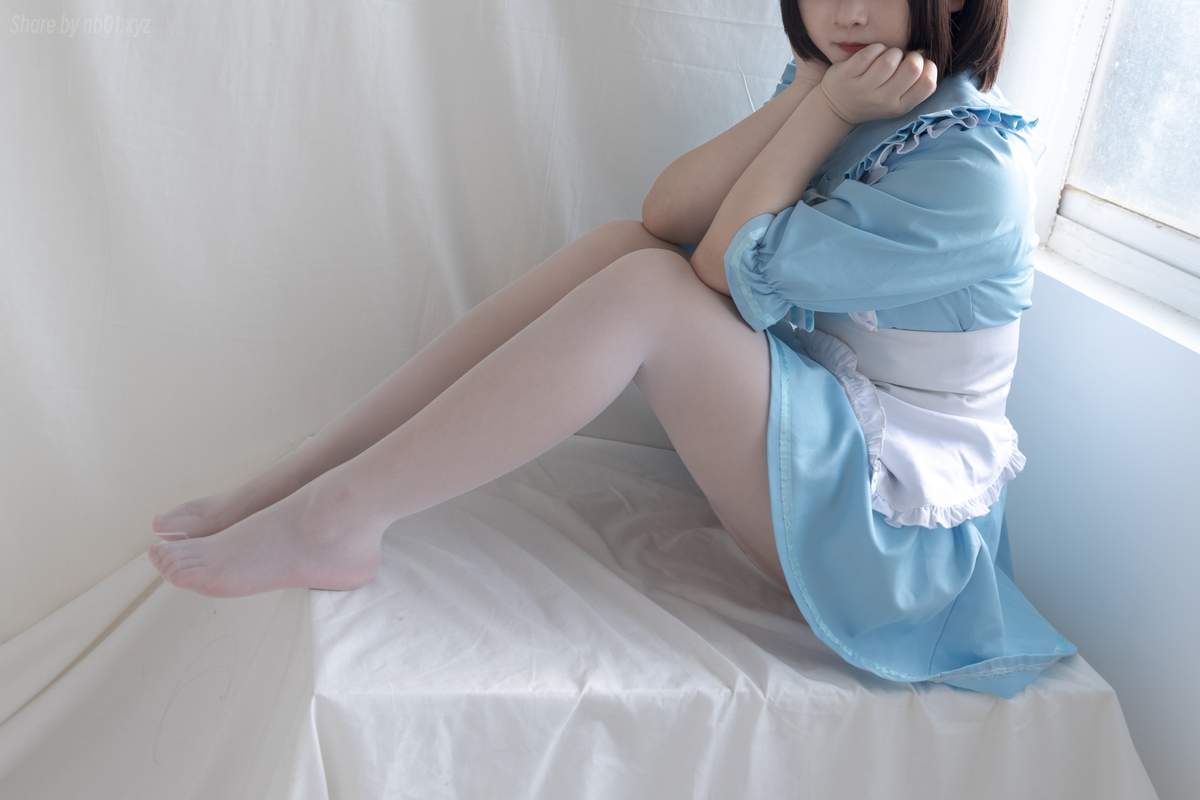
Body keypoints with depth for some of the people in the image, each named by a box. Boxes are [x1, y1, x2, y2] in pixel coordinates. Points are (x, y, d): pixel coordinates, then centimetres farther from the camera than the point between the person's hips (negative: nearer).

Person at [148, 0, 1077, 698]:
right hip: (809, 434, 7)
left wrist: (828, 108, -16)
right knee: (623, 244, -13)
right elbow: (667, 213, -7)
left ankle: (336, 517, -22)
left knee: (645, 288, -27)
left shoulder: (976, 167, -21)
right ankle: (289, 482, -13)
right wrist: (806, 97, -15)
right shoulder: (843, 80, 4)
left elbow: (726, 266, -23)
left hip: (886, 521, -7)